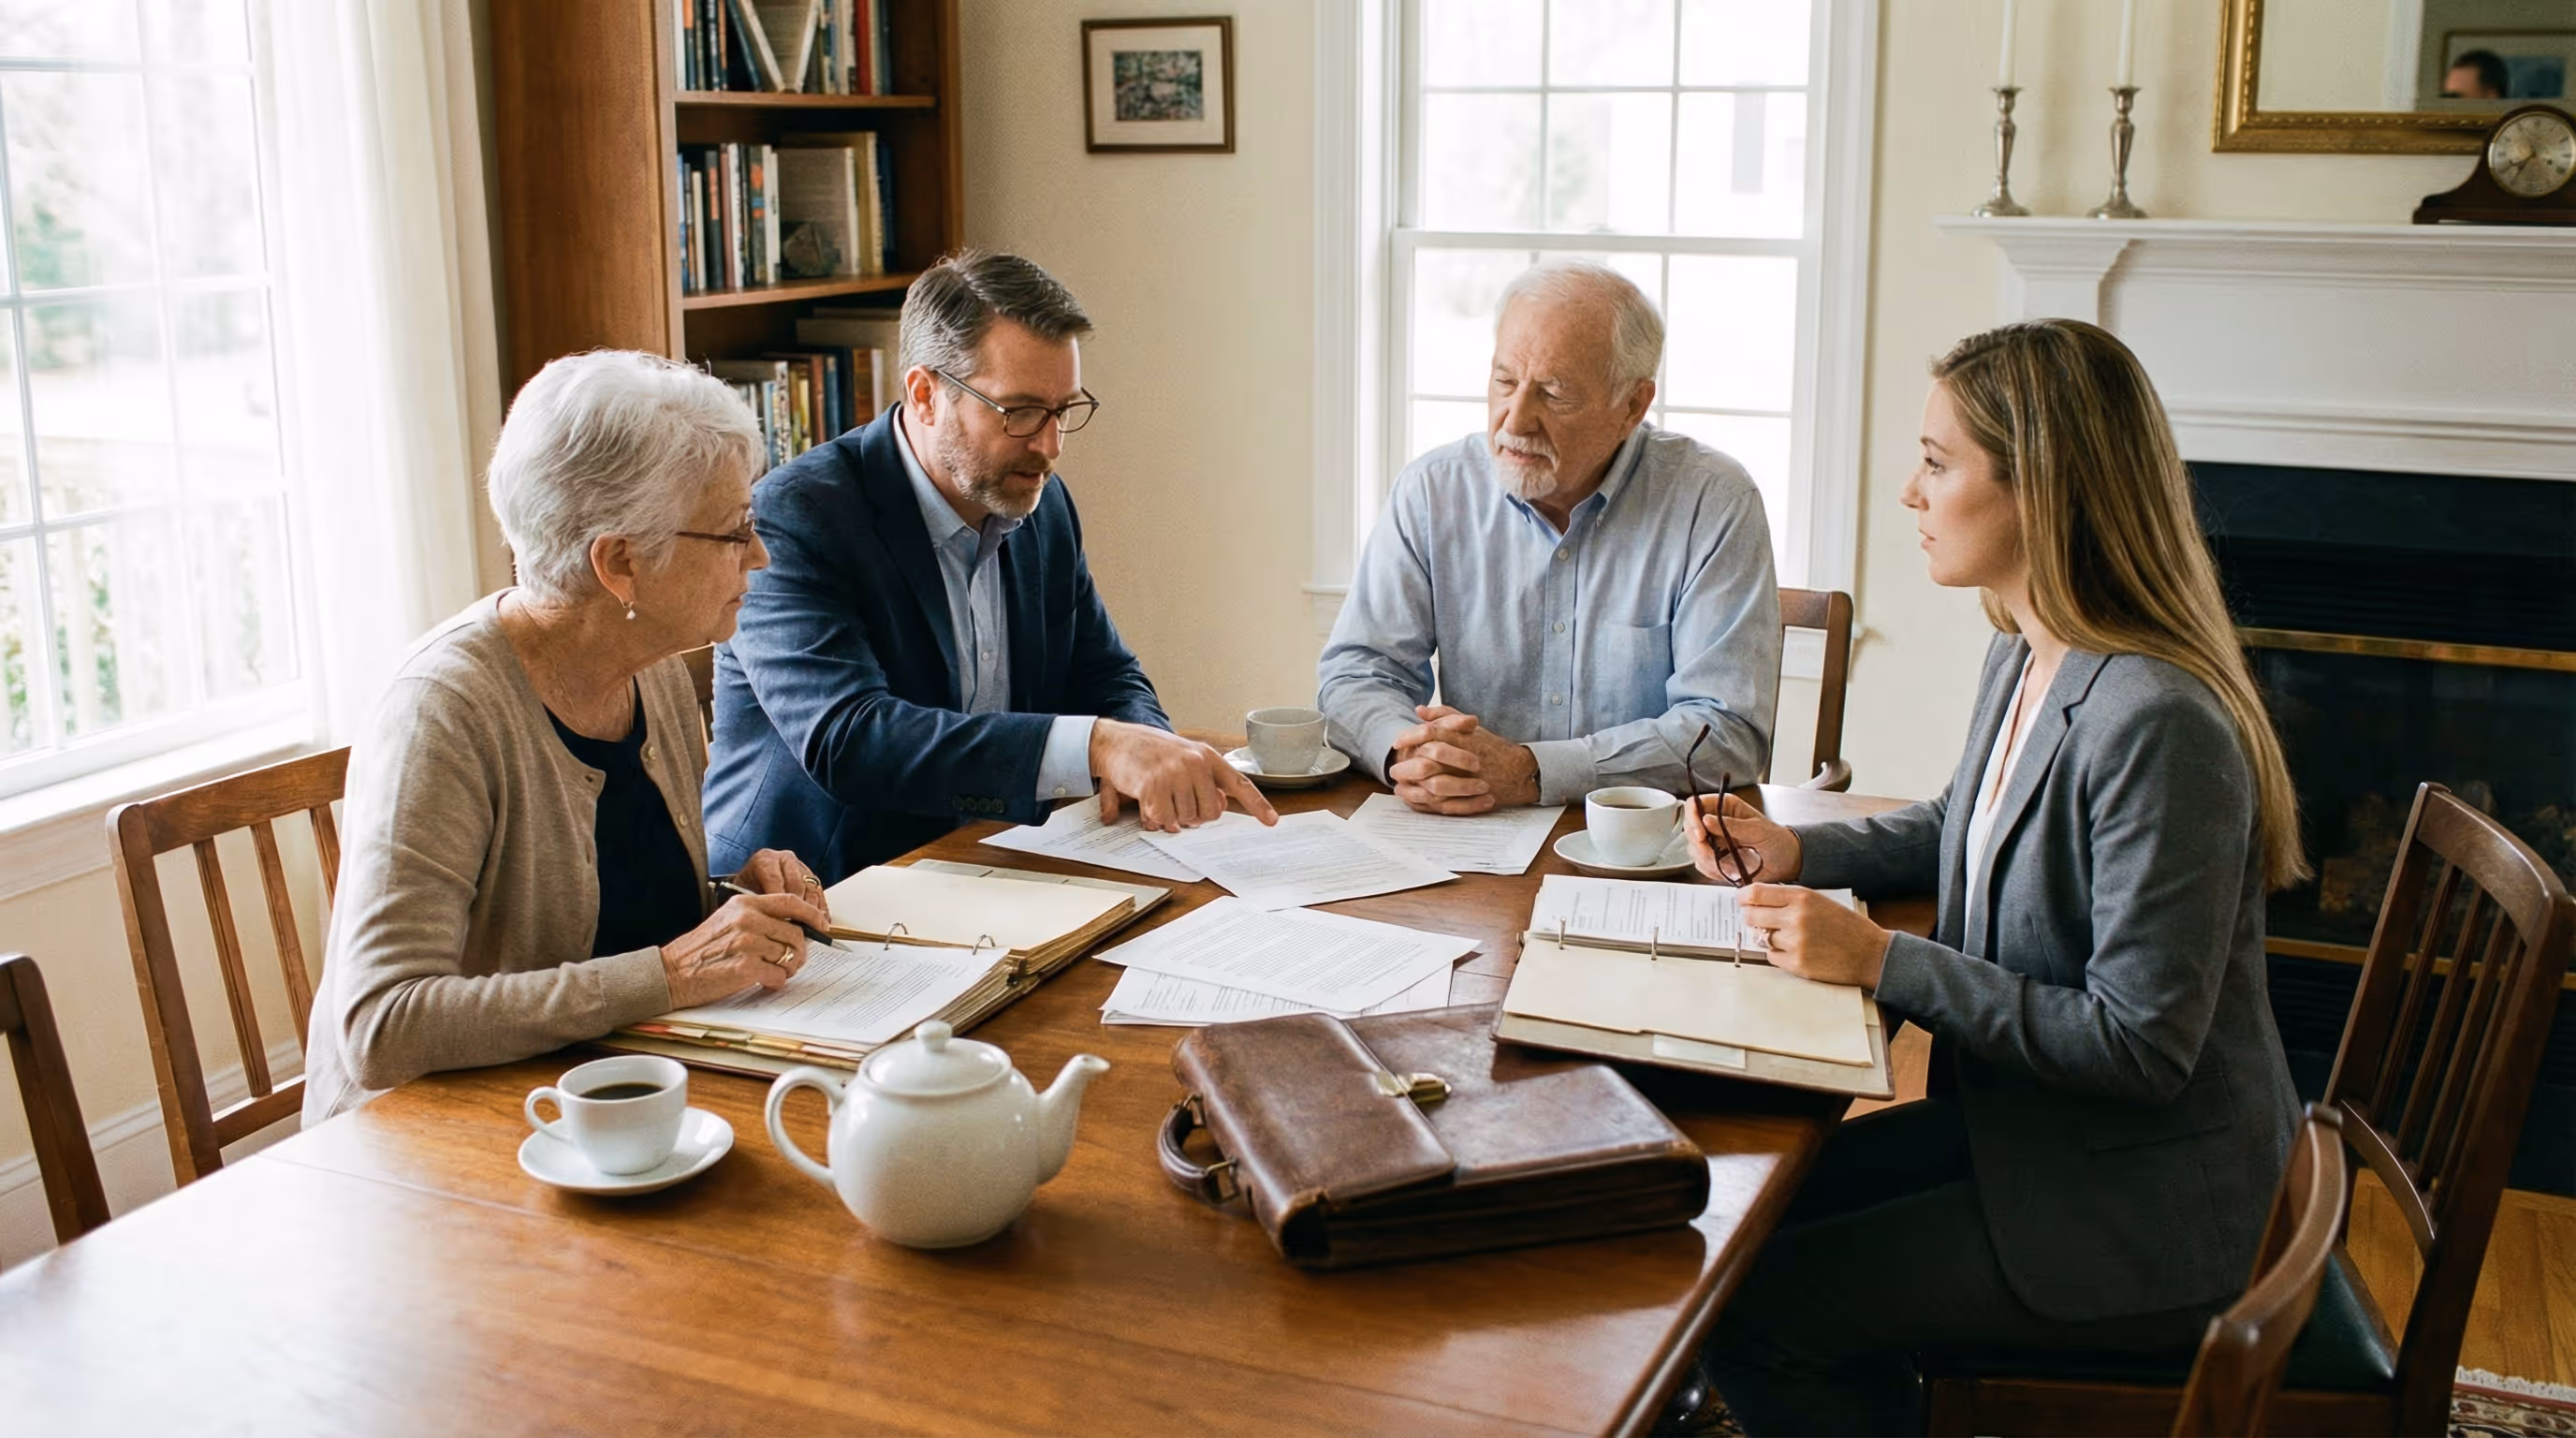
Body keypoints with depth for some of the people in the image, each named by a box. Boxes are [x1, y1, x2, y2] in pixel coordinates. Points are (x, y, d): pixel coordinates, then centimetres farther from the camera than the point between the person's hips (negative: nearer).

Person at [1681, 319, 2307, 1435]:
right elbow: (1966, 826, 22)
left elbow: (2141, 1046, -26)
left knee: (1756, 1309, -10)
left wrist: (1884, 961, -24)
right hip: (2030, 1123, 9)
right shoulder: (2024, 659, 1)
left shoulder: (2156, 725, -29)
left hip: (2144, 1216, -9)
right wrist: (1797, 852, 5)